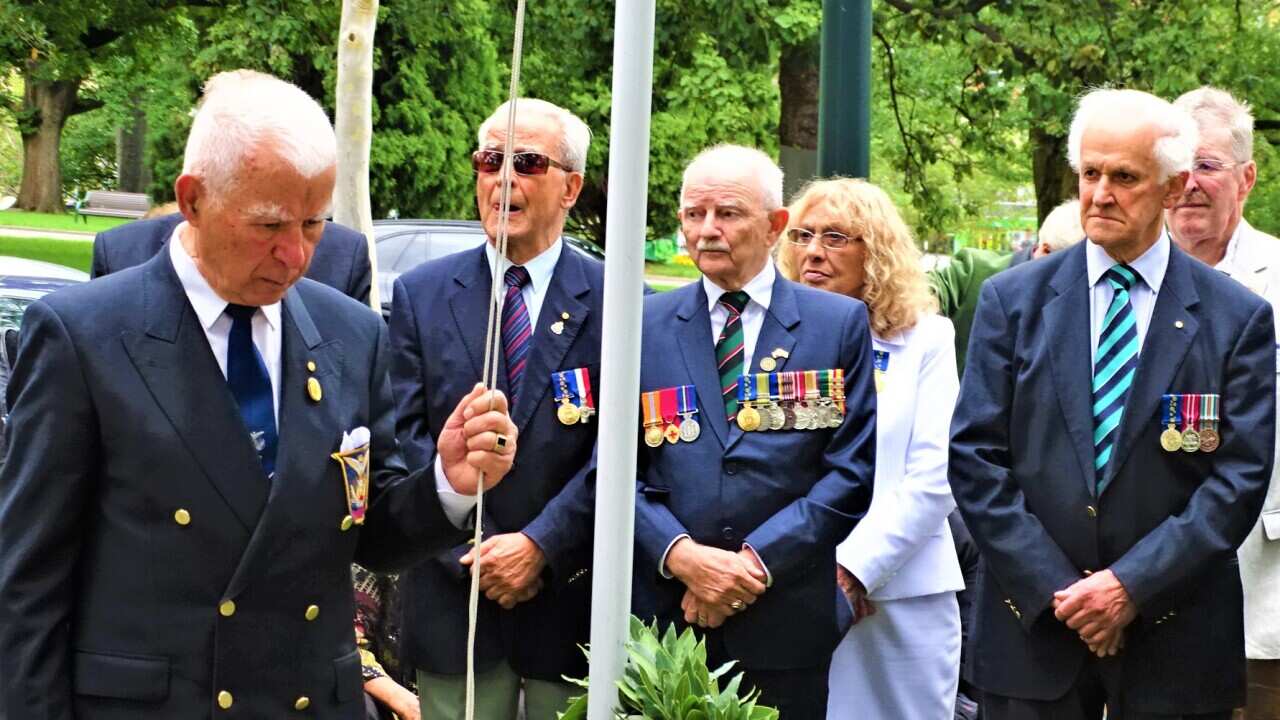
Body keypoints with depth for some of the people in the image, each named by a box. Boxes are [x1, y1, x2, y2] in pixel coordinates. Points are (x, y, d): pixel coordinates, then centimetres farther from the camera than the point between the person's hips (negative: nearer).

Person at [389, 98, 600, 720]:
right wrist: (473, 553, -10)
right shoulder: (421, 294, 5)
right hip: (452, 597, 1)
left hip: (570, 596, -1)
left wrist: (539, 545, -14)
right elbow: (406, 437, -1)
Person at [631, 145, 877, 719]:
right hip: (666, 612, 1)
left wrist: (756, 561, -12)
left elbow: (853, 467, -3)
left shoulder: (841, 323, 3)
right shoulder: (644, 326, 8)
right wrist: (681, 554, -13)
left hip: (791, 626, -1)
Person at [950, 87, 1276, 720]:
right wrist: (1054, 589, -10)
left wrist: (1133, 584, -14)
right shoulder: (1011, 301, 3)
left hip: (1175, 642, -1)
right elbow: (974, 458, -1)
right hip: (1032, 624, 1)